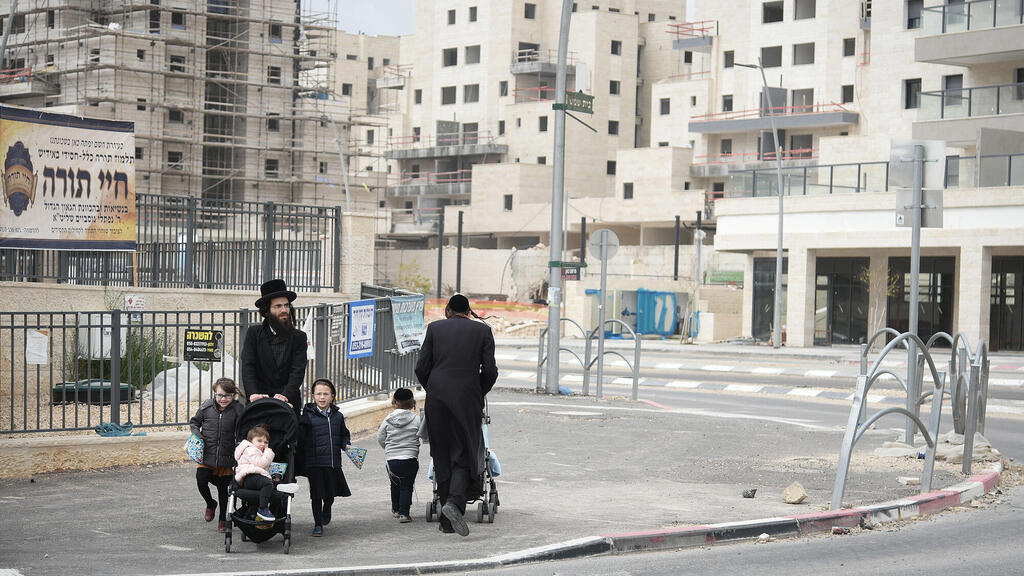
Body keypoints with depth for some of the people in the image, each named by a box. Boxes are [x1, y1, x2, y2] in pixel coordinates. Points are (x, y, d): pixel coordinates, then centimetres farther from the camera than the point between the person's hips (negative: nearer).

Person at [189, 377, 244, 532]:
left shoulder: (237, 409, -10)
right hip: (206, 455, 1)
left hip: (226, 457, -1)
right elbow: (194, 421, 12)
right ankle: (210, 504, 19)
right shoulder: (206, 406, -3)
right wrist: (197, 434, -6)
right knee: (201, 480, -13)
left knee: (223, 487, 9)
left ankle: (223, 518, 27)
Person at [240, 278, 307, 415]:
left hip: (289, 402, 1)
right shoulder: (254, 334, 9)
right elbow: (247, 367, -2)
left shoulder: (298, 337, 10)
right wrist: (253, 394, -20)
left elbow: (298, 371, -2)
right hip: (259, 404, -1)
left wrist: (286, 396, -19)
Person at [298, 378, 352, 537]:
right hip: (314, 462, -3)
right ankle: (318, 524, 12)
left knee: (331, 493, 12)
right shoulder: (308, 416, -5)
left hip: (334, 462, 4)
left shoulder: (338, 416, 8)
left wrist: (346, 445, 3)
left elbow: (344, 434, 21)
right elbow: (299, 437, -9)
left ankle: (326, 511, 44)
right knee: (317, 494, -1)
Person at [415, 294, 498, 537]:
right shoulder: (483, 330, 7)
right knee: (465, 456, 4)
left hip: (437, 398, 1)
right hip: (468, 400, -1)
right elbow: (490, 371, 1)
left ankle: (447, 521, 8)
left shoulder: (435, 328, 8)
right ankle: (455, 502, -21)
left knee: (442, 457, 8)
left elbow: (421, 367, 4)